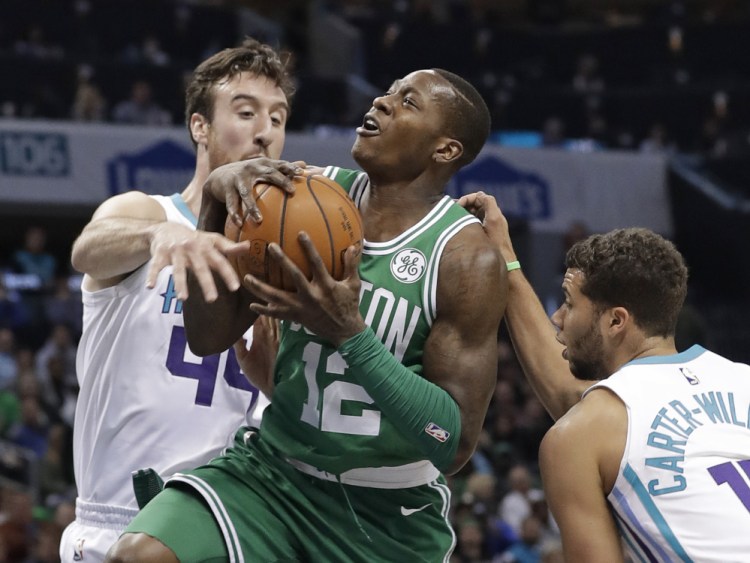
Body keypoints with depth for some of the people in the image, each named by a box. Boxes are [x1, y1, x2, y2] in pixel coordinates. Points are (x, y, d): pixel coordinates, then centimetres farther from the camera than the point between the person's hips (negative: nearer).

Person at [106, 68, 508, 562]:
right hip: (273, 470, 3)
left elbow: (455, 445, -18)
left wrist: (349, 333, -28)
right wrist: (217, 205, -15)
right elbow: (209, 337, 0)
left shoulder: (467, 258, -14)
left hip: (389, 516, -3)